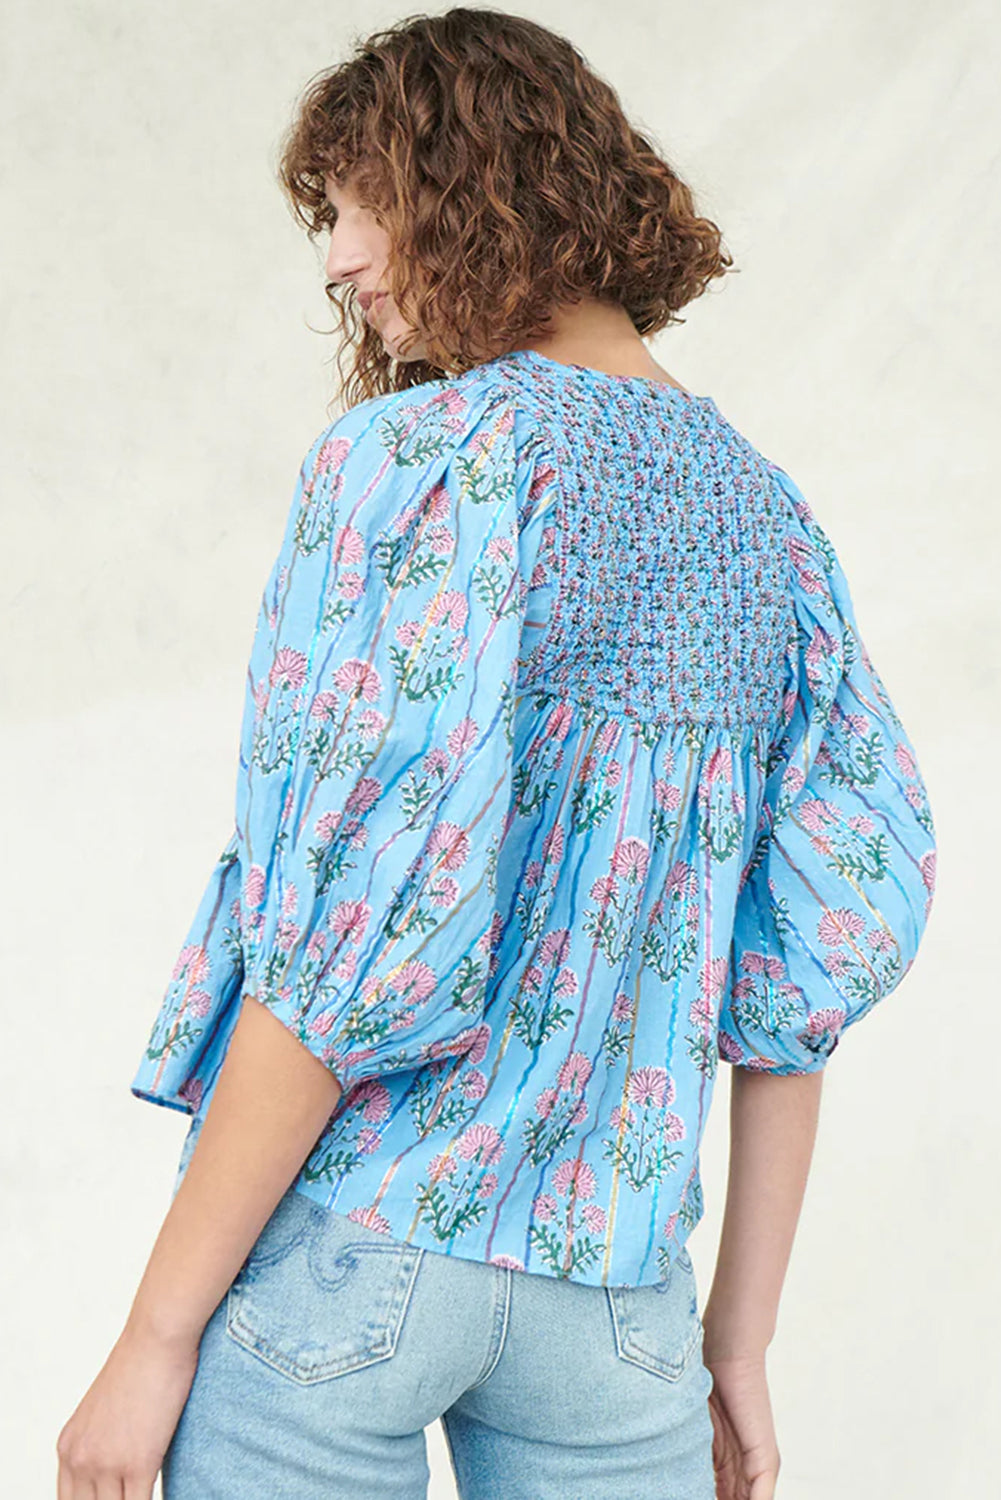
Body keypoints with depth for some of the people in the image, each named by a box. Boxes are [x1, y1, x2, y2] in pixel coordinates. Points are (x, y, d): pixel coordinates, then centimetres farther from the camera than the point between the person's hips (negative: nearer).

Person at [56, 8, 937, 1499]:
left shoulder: (421, 458, -13)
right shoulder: (768, 513, 6)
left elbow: (360, 949, -18)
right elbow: (806, 965, 7)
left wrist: (157, 1335, -11)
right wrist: (739, 1341, 14)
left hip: (345, 1233, -5)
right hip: (613, 1284, 6)